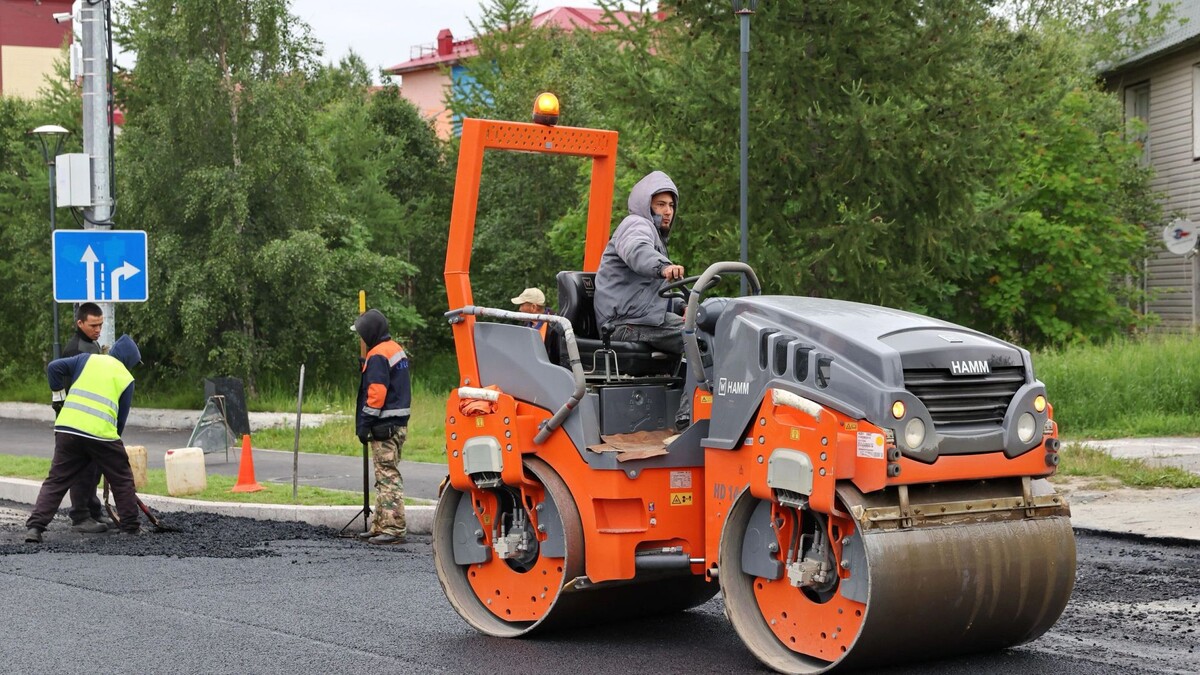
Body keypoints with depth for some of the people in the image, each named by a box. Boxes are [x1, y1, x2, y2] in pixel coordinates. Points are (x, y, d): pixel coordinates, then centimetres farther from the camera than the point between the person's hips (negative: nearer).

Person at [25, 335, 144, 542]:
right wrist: (115, 438, 26)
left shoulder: (87, 360, 16)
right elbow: (121, 417, 13)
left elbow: (54, 368, 7)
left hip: (67, 427, 2)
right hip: (102, 432, -2)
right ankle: (130, 525, 22)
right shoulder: (126, 378, 12)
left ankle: (35, 526, -4)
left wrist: (58, 397, 19)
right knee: (122, 480, 16)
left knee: (56, 480, 8)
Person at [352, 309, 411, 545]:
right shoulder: (396, 349, 16)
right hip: (398, 423, 10)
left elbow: (376, 393, -20)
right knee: (385, 476, 16)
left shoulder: (378, 355, -14)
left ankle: (395, 528, -12)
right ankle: (381, 526, 22)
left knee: (388, 477, -10)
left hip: (384, 427, -10)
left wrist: (364, 424, -16)